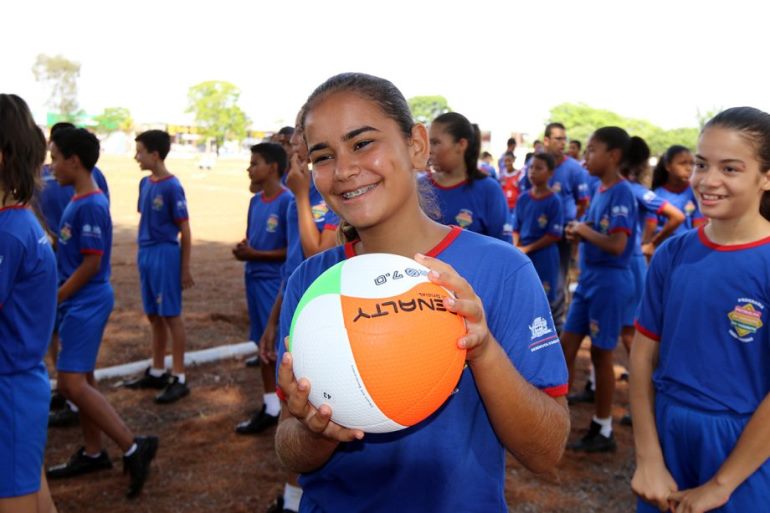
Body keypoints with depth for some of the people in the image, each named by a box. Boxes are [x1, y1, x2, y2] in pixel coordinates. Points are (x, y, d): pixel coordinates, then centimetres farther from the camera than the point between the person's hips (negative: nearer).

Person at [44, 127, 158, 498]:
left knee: (72, 383, -11)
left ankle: (134, 447, -5)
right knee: (81, 379, 15)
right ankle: (92, 453, 27)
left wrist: (54, 299, -14)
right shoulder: (78, 201, 10)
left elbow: (91, 264, -20)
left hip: (86, 303, -10)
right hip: (78, 303, 10)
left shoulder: (90, 206, -19)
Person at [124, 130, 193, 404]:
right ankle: (157, 372, 27)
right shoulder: (145, 183, 8)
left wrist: (185, 269, -11)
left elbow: (185, 231, -11)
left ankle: (179, 378, 8)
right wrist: (143, 252, 15)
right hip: (145, 253, 7)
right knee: (154, 316, 15)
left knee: (171, 316, -1)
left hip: (165, 254, -7)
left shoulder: (172, 187, -13)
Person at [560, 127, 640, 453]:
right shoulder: (601, 191, 8)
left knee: (601, 354, 3)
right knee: (567, 346, 11)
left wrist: (585, 230, -12)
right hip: (588, 278, 8)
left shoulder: (622, 193, -17)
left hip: (609, 281, -8)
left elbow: (617, 245, -26)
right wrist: (578, 232, -3)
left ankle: (603, 431, 19)